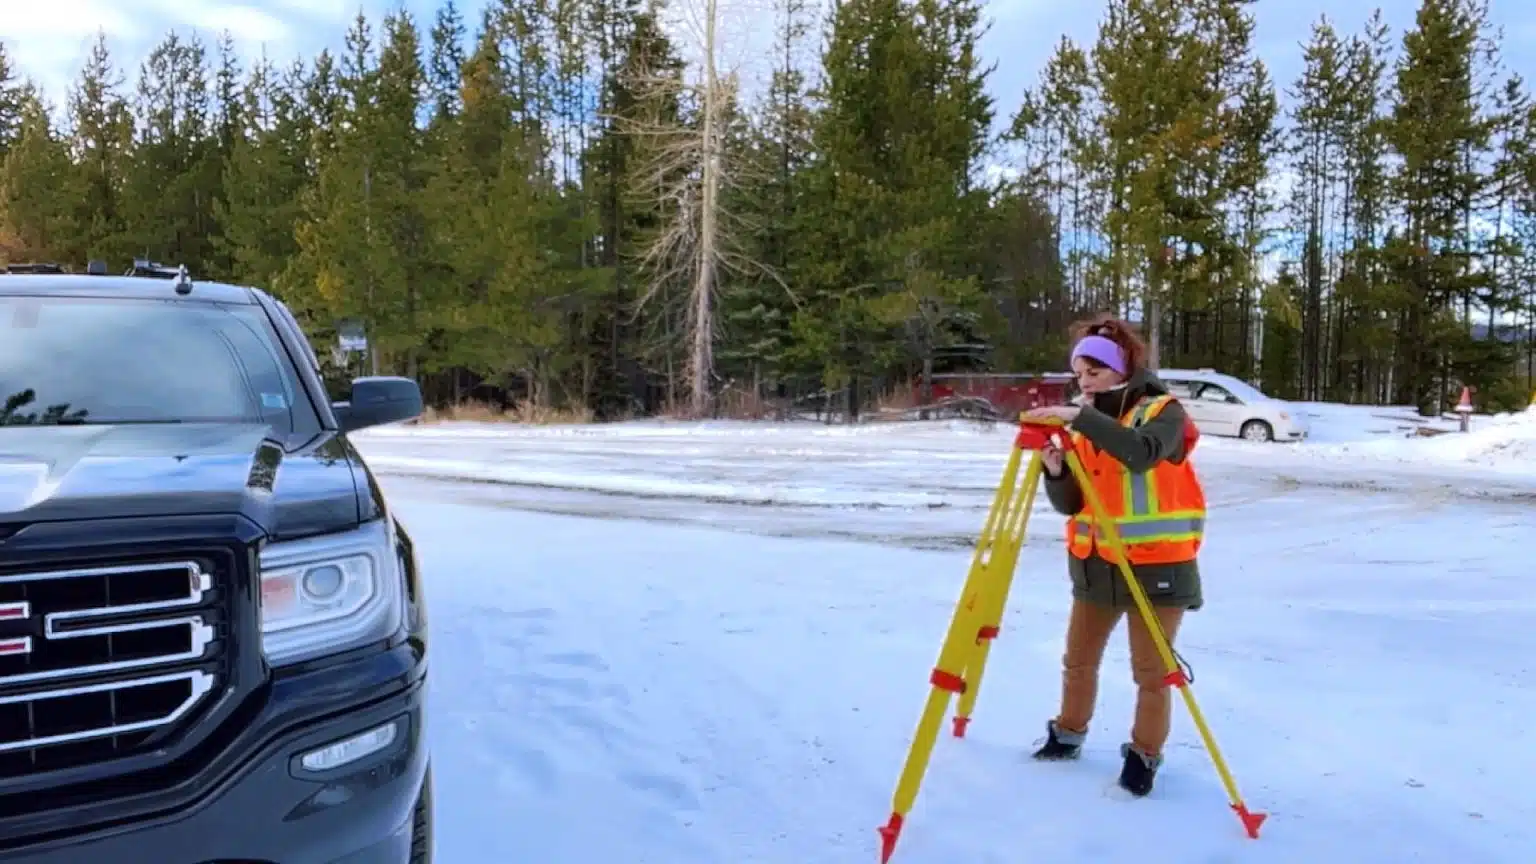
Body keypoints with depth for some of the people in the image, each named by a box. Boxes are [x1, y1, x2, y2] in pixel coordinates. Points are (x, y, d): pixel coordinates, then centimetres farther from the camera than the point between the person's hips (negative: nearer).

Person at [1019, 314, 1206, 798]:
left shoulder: (1163, 411, -9)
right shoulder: (1085, 422, 7)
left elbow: (1142, 453, -33)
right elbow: (1070, 504, 4)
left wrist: (1080, 417, -38)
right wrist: (1056, 471, -16)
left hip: (1157, 565, -6)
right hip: (1095, 564, 6)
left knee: (1151, 672, 2)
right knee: (1078, 660, 16)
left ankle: (1144, 757, 20)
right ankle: (1067, 735, 36)